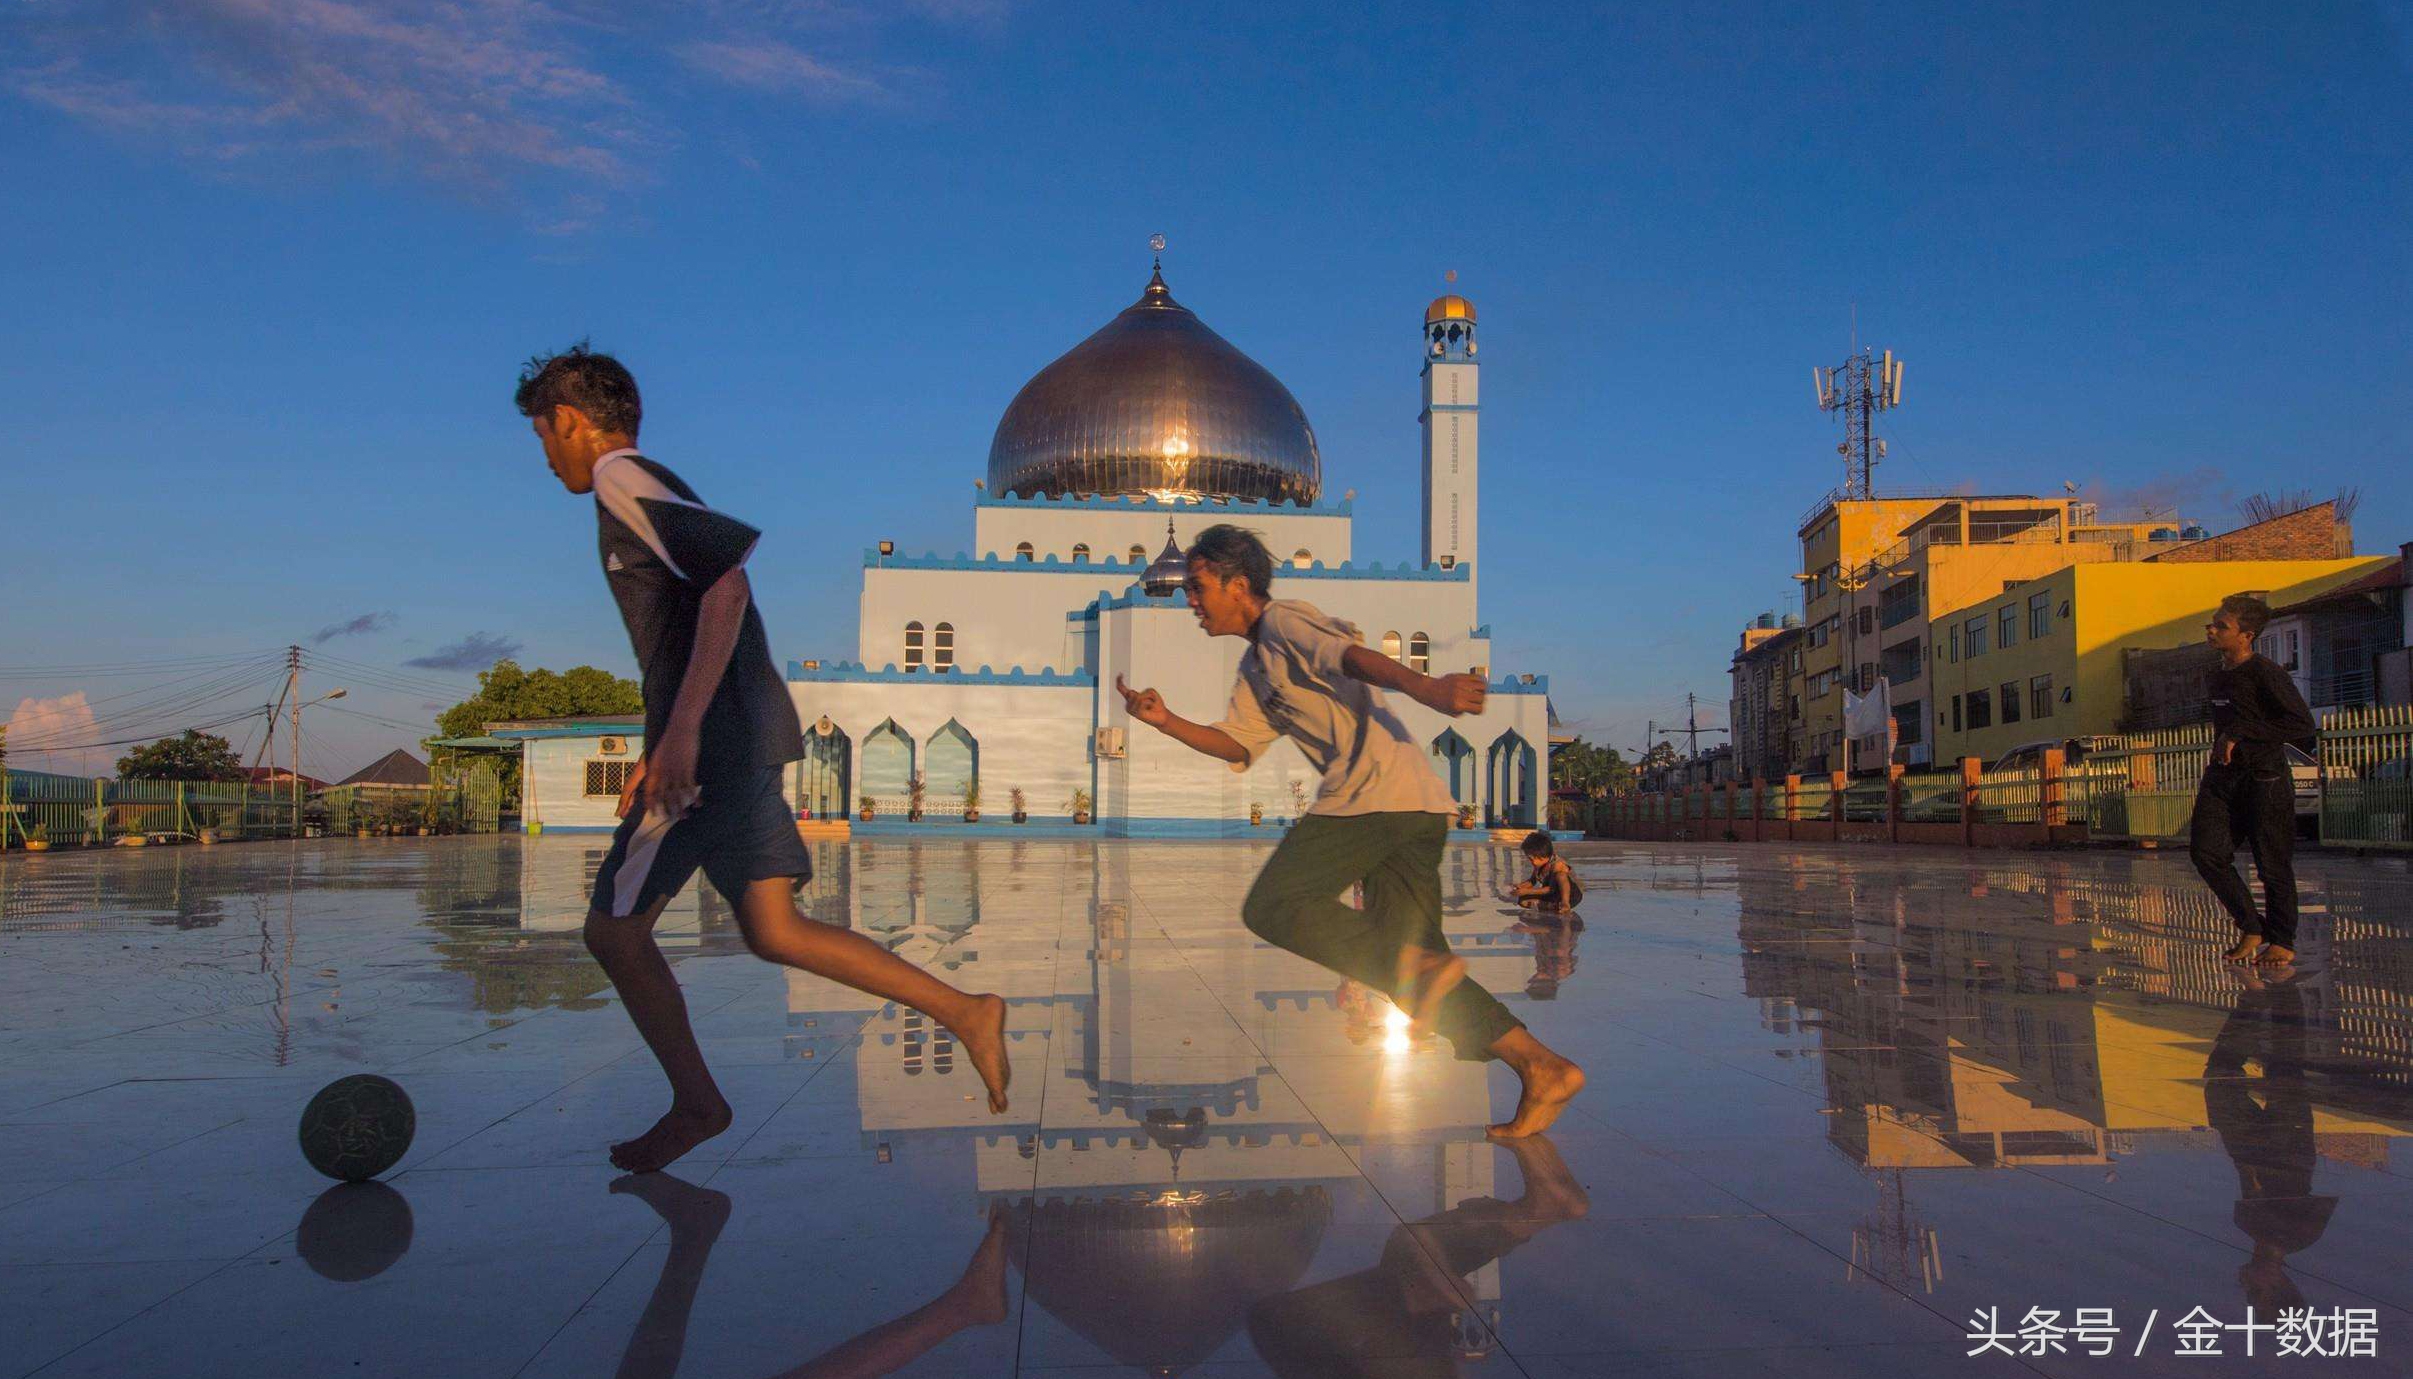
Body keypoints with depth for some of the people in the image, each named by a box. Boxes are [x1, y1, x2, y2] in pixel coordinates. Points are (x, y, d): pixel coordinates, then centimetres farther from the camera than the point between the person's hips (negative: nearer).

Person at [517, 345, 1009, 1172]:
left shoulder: (623, 484, -7)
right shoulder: (657, 492, 23)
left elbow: (729, 580, -22)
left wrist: (681, 728, -27)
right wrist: (659, 751, 29)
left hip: (708, 749, -9)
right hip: (746, 740, 9)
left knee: (613, 928, 5)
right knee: (774, 932, 8)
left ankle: (696, 1103, 17)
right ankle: (963, 1012, 3)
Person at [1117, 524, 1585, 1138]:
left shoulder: (1283, 620, 2)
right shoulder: (1256, 669, 30)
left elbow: (1353, 656, -17)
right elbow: (1237, 746, 26)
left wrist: (1427, 690, -34)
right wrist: (1163, 719, 12)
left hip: (1381, 786, -10)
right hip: (1415, 812, 10)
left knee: (1272, 907, -10)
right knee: (1404, 959, 6)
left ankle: (1420, 966, -19)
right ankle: (1543, 1068, 0)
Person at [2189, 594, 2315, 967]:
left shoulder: (2264, 672, -13)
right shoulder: (2217, 676, 11)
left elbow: (2302, 723, -18)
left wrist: (2240, 734, -20)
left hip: (2264, 777, -7)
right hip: (2222, 775, 7)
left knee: (2272, 863, 1)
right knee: (2206, 851, -6)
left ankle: (2281, 941, 17)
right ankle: (2251, 929, 8)